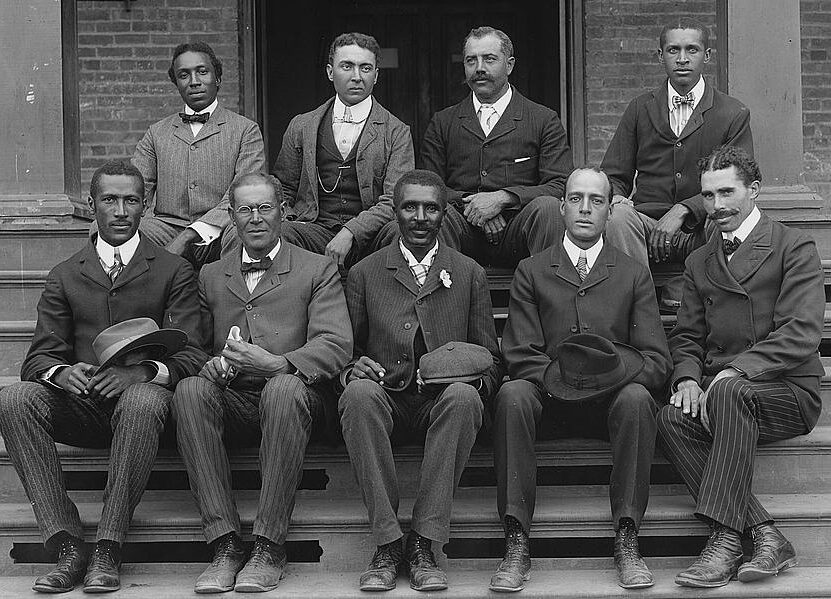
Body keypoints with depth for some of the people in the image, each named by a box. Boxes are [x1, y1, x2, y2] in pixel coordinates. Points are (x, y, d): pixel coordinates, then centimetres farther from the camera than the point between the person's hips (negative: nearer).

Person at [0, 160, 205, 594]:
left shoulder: (174, 272, 11)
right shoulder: (64, 277, 18)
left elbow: (190, 355, 0)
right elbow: (38, 357, 9)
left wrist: (143, 371, -22)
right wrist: (61, 373, -17)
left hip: (140, 396, -3)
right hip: (81, 406, 3)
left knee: (143, 401, -39)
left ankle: (108, 551, -35)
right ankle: (68, 546, -30)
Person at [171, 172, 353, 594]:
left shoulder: (318, 270, 12)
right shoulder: (211, 277, 23)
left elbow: (336, 346, -3)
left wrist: (277, 364, -21)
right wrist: (213, 365, -10)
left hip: (292, 395, -3)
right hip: (231, 404, 3)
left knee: (283, 389, -37)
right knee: (189, 390, -30)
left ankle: (269, 547, -31)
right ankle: (224, 543, -30)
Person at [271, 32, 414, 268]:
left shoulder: (396, 133, 8)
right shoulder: (301, 127, 17)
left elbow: (395, 201, -4)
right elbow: (282, 190, 22)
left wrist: (350, 233, -19)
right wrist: (282, 220, -2)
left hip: (366, 238, -2)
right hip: (314, 229, 2)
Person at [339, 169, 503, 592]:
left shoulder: (470, 275, 16)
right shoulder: (364, 274, 15)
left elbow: (491, 358, 14)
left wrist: (474, 376, -10)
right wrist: (354, 369, -11)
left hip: (442, 401, 0)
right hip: (385, 399, 0)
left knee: (463, 396, -35)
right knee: (358, 393, -35)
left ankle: (423, 545, -31)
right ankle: (386, 544, -31)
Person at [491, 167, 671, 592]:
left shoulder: (634, 276, 15)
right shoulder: (531, 272, 14)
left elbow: (656, 362, 5)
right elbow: (519, 355, 3)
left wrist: (614, 372, -16)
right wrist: (557, 377, -17)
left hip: (612, 397, 0)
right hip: (549, 398, 0)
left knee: (636, 398, -34)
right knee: (512, 395, -32)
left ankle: (626, 541, -30)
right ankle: (516, 544, -32)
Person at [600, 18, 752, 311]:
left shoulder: (734, 114, 6)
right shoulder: (640, 108, 14)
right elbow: (613, 175, 14)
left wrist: (683, 210, -18)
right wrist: (617, 200, -13)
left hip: (700, 230, -1)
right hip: (647, 222, 1)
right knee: (618, 217, -32)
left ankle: (678, 295, -19)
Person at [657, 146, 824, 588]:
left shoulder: (793, 247, 2)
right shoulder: (698, 262, 21)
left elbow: (802, 332, -11)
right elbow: (687, 336, 18)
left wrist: (736, 370, -21)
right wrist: (688, 378, -5)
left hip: (788, 391, -5)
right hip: (719, 395, 5)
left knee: (730, 393, -37)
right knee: (672, 419, -28)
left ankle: (725, 539, -37)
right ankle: (764, 537, -30)